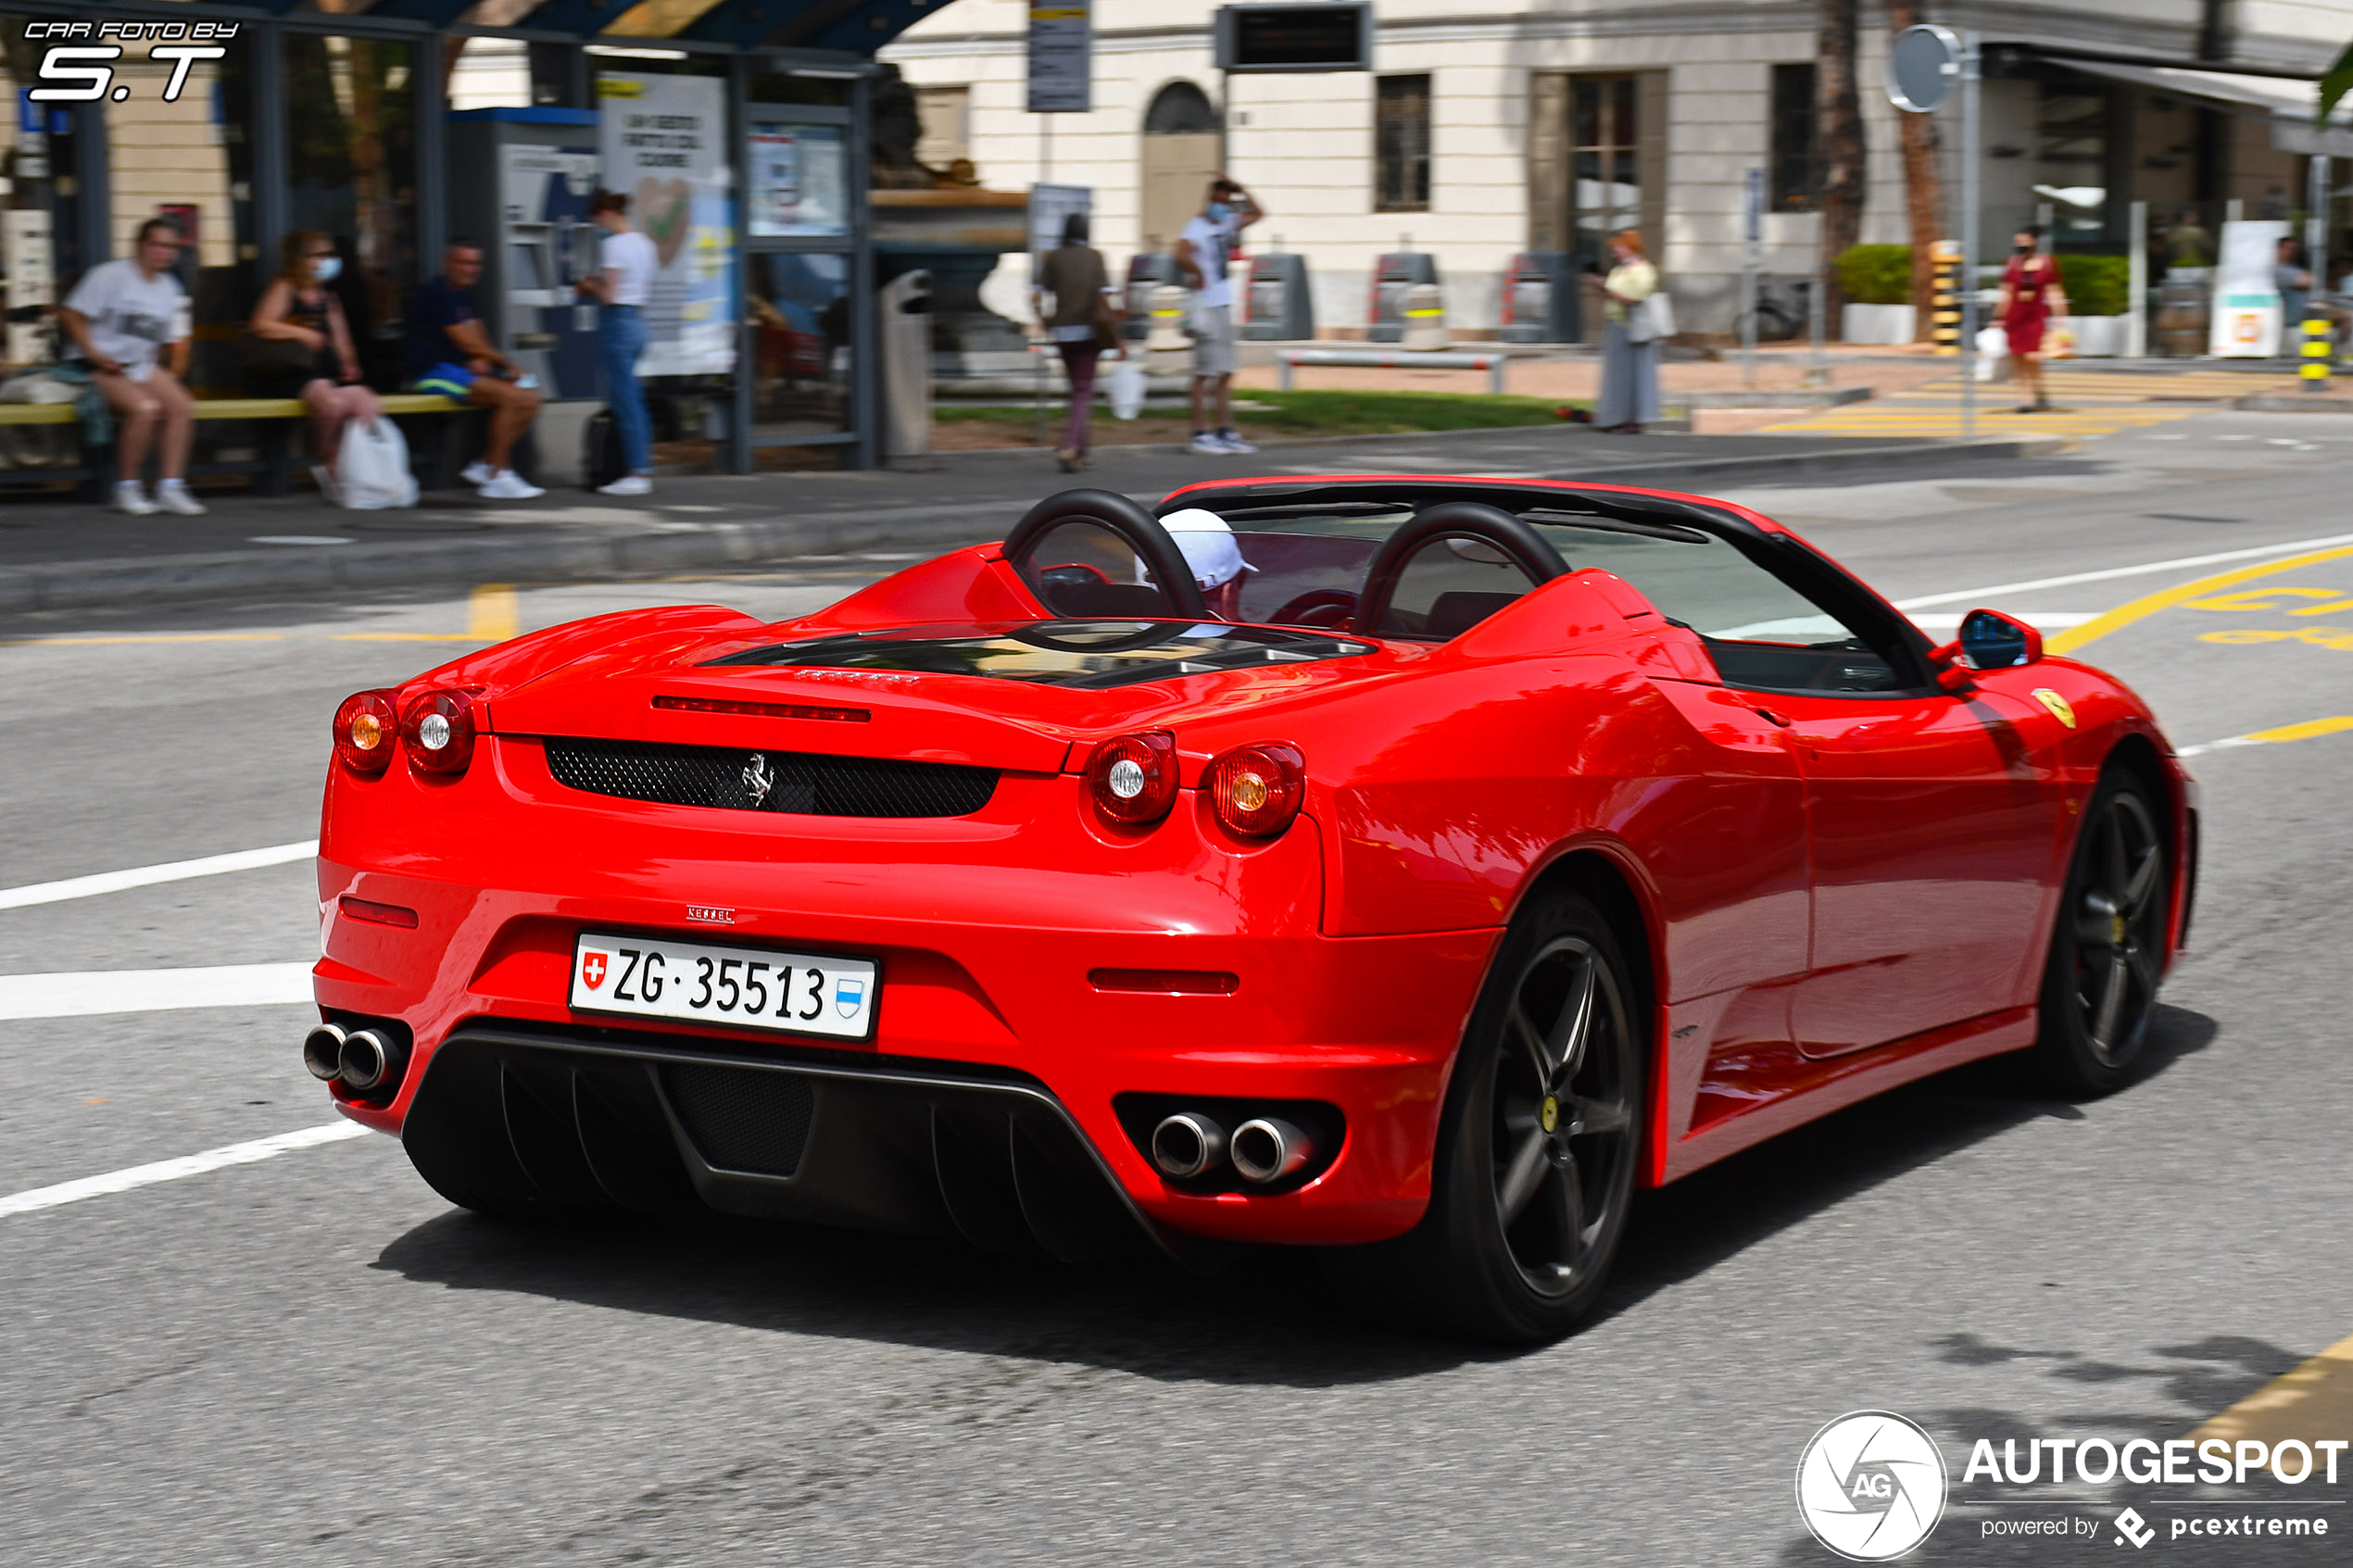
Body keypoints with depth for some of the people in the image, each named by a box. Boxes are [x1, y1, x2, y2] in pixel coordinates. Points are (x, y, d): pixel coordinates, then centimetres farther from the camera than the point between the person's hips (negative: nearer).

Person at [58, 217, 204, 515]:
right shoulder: (110, 275, -8)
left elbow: (173, 340, 22)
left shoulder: (169, 288, 13)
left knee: (182, 406, -18)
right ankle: (126, 489, -18)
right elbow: (70, 316, -10)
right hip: (101, 366, -7)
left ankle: (170, 488, -16)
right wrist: (95, 355, -17)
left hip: (142, 365, 7)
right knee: (145, 408, -31)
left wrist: (173, 373, 5)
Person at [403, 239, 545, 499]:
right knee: (512, 396, -27)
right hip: (433, 370, -10)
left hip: (463, 368, 10)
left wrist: (482, 360, -5)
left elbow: (477, 338, 19)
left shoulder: (465, 293, 18)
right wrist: (507, 364, -9)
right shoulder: (437, 294, -13)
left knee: (531, 398, -3)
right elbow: (465, 342, -16)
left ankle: (485, 466, -2)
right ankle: (497, 477, -22)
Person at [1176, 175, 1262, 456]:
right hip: (1207, 306, -9)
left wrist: (1239, 190, 11)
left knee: (1225, 373, 10)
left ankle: (1225, 432, 14)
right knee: (1205, 374, -6)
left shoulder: (1225, 224, 13)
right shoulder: (1196, 226, -12)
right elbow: (1182, 255, -31)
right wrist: (1198, 274, -17)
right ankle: (1200, 434, -4)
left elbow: (1256, 214, 23)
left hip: (1224, 305, 9)